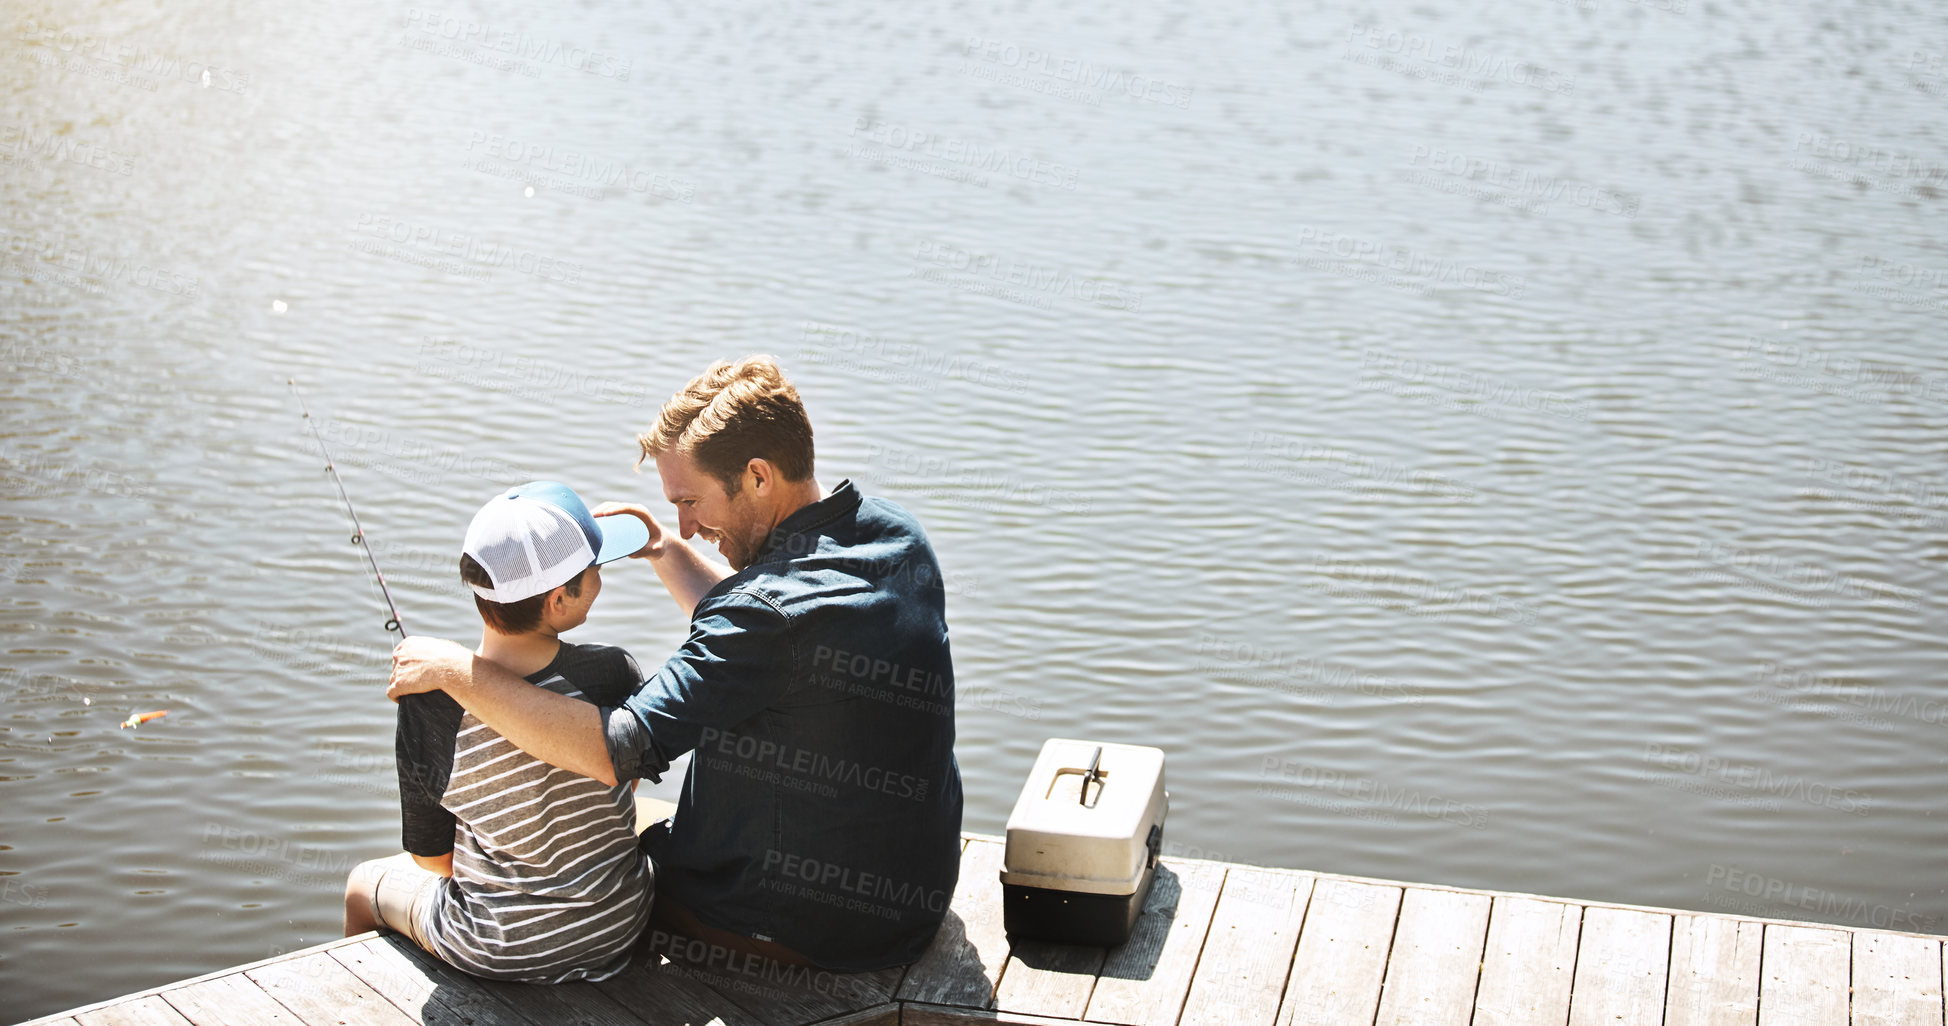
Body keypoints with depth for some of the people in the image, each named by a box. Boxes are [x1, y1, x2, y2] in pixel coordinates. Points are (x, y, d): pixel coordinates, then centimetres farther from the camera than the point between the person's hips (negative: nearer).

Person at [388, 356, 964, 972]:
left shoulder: (778, 609, -30)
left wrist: (454, 670, -23)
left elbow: (620, 752, -31)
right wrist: (667, 554, 6)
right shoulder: (900, 541, -2)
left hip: (801, 927, -8)